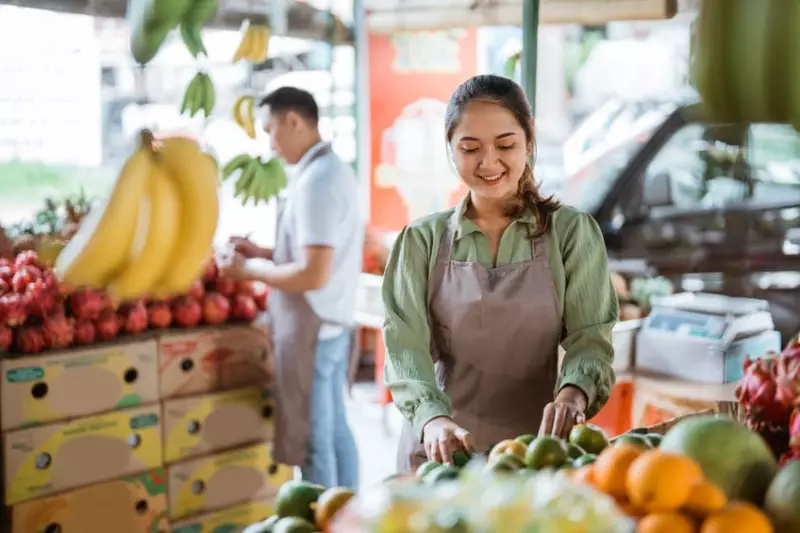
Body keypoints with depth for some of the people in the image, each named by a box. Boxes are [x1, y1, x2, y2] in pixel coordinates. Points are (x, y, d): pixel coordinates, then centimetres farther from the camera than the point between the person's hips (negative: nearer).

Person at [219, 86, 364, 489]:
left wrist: (249, 272, -13)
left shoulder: (315, 181, -20)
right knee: (335, 431, 16)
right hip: (333, 323, 10)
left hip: (311, 329, -10)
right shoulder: (334, 170, 10)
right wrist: (263, 252, 12)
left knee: (312, 443, 1)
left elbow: (314, 274, -24)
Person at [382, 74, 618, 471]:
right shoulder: (422, 240, 2)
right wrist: (434, 419, -25)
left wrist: (572, 394, -26)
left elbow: (590, 337, -5)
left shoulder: (571, 231, 1)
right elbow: (406, 346, -7)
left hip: (538, 446, 0)